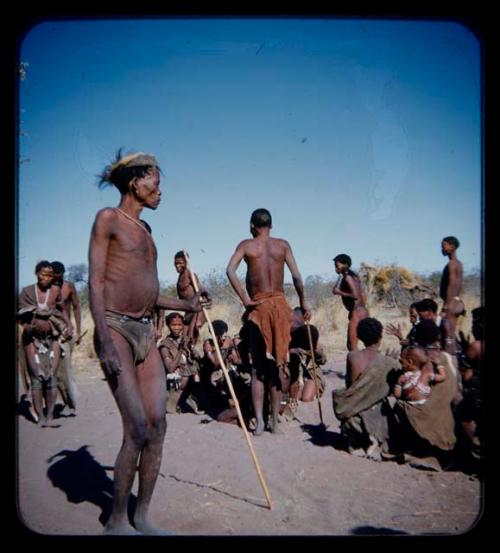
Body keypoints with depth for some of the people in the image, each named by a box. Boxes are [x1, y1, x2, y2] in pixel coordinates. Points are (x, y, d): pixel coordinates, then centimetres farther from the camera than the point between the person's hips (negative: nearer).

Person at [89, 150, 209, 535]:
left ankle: (142, 518, 15)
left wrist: (187, 305, 20)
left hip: (146, 331, 8)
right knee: (138, 429, -11)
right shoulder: (108, 218, -2)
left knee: (158, 425, 2)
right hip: (116, 328, -8)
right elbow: (96, 282, -10)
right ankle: (116, 522, 7)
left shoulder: (144, 229, 20)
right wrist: (106, 342, -19)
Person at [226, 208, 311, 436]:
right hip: (280, 305, 2)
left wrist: (244, 299, -11)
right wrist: (303, 303, 10)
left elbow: (230, 270, -15)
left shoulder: (246, 245, 1)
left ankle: (259, 421, 2)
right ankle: (275, 420, 13)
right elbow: (296, 276, 0)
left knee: (258, 366, 5)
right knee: (277, 364, 9)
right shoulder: (283, 244, 5)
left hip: (258, 306, -1)